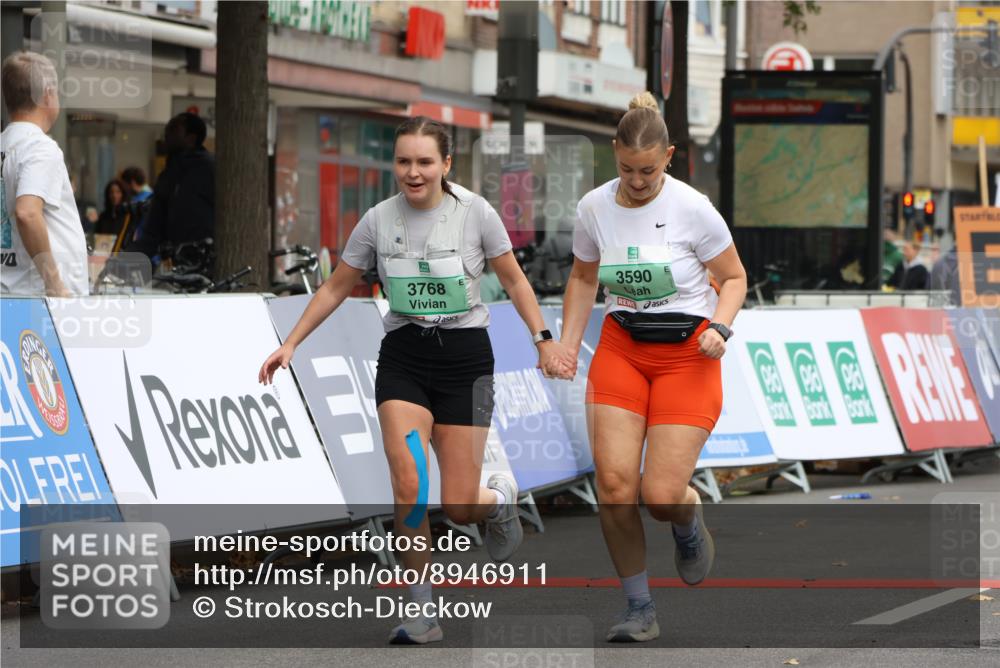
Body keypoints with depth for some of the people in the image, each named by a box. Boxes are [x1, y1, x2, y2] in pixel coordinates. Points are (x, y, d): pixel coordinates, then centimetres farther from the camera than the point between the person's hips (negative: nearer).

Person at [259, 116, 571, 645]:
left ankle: (498, 498, 35)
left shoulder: (475, 213, -6)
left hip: (465, 358, -1)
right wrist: (290, 343, 4)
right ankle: (422, 613, -7)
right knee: (408, 484, -19)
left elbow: (513, 280, 6)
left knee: (458, 507, -4)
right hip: (402, 358, 1)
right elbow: (336, 288, 9)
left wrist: (543, 339, -1)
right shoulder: (379, 220, -1)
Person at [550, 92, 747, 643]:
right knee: (613, 482, -13)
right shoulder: (594, 208, -2)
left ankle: (690, 523, 27)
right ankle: (640, 611, 2)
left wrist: (720, 327, -17)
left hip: (687, 355, -3)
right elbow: (583, 278, 16)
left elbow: (733, 277, 0)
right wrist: (567, 345, 7)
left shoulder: (692, 209, -13)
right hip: (620, 349, 3)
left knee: (661, 496, -13)